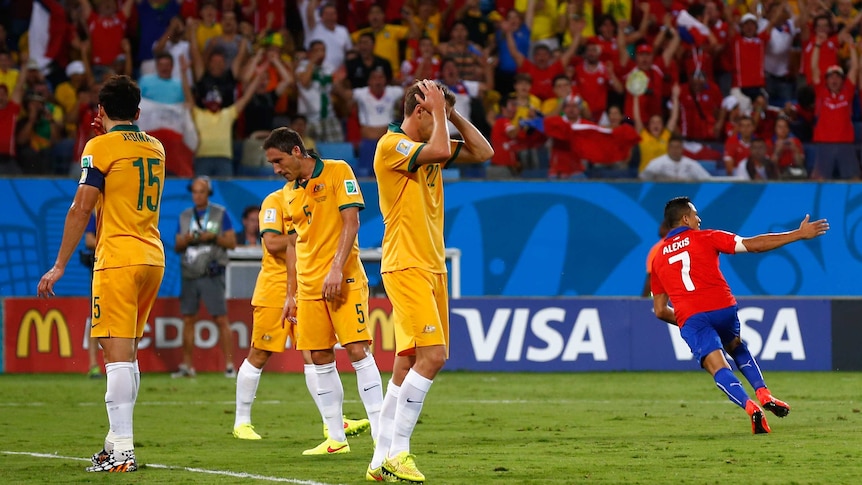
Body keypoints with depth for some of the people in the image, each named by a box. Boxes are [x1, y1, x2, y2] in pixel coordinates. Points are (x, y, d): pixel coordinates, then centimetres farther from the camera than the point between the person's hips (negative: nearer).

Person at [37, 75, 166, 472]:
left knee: (117, 355, -10)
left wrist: (60, 265, -6)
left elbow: (82, 208, -10)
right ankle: (117, 440, 19)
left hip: (118, 260, -7)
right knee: (126, 354, 16)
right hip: (153, 257, 7)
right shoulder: (155, 148, 15)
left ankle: (123, 452, -17)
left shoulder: (100, 147, -6)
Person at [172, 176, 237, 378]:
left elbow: (232, 242, -1)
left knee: (221, 319, -8)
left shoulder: (220, 214, 3)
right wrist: (186, 239, -8)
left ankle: (229, 365, -9)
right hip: (190, 276, 4)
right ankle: (187, 365, 8)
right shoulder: (185, 216, 14)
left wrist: (213, 237, -15)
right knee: (188, 319, 3)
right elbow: (177, 246, 13)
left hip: (211, 275, -4)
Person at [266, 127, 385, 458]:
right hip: (309, 286, 6)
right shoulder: (289, 193, 16)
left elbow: (351, 222, -11)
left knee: (357, 349, -12)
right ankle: (336, 439, 8)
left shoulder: (337, 171, -3)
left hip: (344, 279, -6)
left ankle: (381, 435, -12)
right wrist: (290, 295, 15)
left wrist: (336, 269, -20)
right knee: (320, 358, 3)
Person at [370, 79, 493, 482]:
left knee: (408, 362, 6)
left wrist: (451, 114, 12)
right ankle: (396, 453, -15)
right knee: (431, 355, -18)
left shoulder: (427, 147, 16)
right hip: (406, 267, -9)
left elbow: (483, 151, 20)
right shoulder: (392, 145, -10)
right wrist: (439, 110, -10)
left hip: (432, 267, 9)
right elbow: (440, 151, -25)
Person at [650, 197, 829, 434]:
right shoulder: (705, 238, 10)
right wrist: (799, 234, 6)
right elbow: (754, 245, 3)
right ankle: (764, 394, 9)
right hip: (722, 309, 0)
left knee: (719, 368, -8)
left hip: (690, 320, 0)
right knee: (738, 349, 28)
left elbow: (660, 310, 18)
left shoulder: (658, 260, 19)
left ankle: (750, 406, -34)